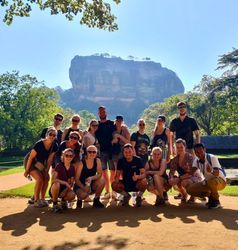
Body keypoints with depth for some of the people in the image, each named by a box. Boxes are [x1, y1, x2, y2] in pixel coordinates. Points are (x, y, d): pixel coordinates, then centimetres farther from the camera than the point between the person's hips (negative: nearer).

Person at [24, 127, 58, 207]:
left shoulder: (54, 146, -15)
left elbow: (50, 159, -9)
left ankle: (42, 199, 7)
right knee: (39, 179, -20)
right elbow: (31, 157, -23)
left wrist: (46, 171, -9)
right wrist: (26, 171, -17)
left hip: (40, 164, 6)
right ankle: (36, 200, -7)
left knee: (46, 178, -8)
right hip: (31, 163, -6)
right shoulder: (39, 144, -30)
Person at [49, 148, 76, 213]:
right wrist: (65, 183, -29)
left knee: (72, 195, -29)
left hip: (65, 189, 3)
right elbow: (53, 180, -25)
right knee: (56, 184, -37)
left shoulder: (72, 168, -1)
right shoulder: (59, 166, -14)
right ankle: (55, 205, -14)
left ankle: (63, 200, 9)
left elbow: (71, 183, 0)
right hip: (54, 190, -3)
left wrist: (65, 190, -18)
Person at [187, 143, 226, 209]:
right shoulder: (196, 160, -2)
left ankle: (216, 201, -13)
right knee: (190, 189, -12)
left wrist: (211, 171, -53)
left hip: (220, 181, -6)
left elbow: (217, 174, -30)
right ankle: (211, 196, 7)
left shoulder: (212, 158, -21)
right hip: (207, 182, 6)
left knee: (211, 181, -42)